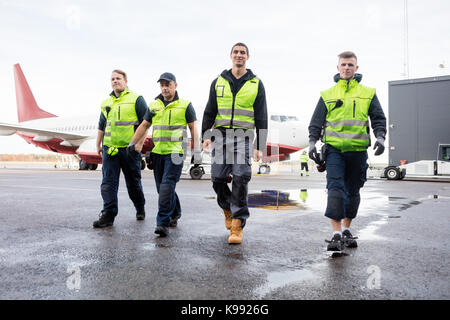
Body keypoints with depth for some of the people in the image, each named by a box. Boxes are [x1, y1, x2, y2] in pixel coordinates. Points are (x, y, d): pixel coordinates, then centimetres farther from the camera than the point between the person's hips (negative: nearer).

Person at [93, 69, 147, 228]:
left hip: (130, 149, -4)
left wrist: (139, 143, -10)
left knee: (133, 182, 8)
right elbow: (101, 126, 24)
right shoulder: (106, 103, 17)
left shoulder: (136, 99, 1)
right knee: (108, 182, -4)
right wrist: (98, 145, 21)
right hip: (109, 149, 4)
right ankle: (108, 214, -2)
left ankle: (140, 209, 28)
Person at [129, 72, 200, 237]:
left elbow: (193, 128, 3)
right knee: (162, 187, 10)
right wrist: (132, 143, 9)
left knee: (167, 185, -14)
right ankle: (175, 213, 32)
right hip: (157, 152, 5)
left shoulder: (185, 105, 3)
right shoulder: (153, 106, 14)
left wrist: (197, 150, -2)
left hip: (175, 152, -5)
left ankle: (163, 223, -11)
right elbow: (144, 126, 19)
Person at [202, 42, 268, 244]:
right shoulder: (219, 82, 13)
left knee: (240, 179, -11)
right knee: (218, 178, 0)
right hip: (221, 135, 2)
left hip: (243, 136, -2)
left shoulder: (256, 84, 9)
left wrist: (260, 146, 0)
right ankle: (228, 208, 30)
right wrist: (206, 135, -2)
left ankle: (237, 225, -5)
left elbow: (261, 117, 7)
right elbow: (209, 111, 12)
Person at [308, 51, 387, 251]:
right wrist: (312, 143, -1)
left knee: (353, 192, 9)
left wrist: (380, 137, -6)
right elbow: (316, 122, 11)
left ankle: (346, 229, 24)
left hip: (358, 150, 1)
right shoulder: (327, 94, 11)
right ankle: (336, 234, -10)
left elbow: (378, 119, 11)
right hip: (334, 149, -1)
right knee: (335, 188, -12)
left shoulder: (368, 93, 12)